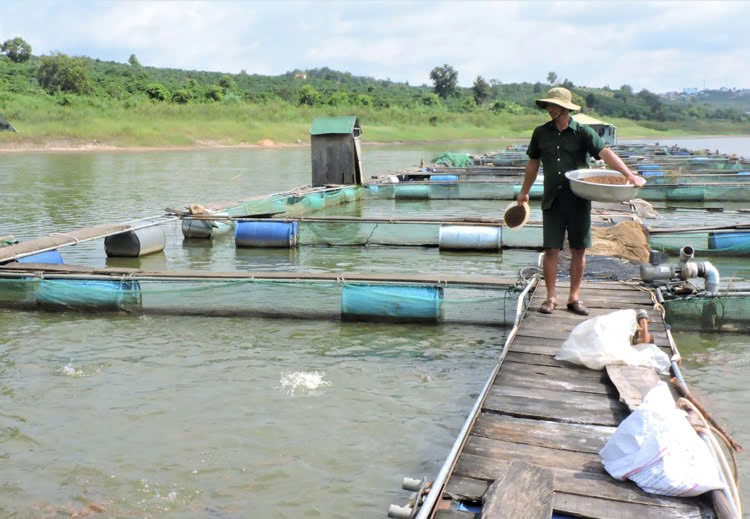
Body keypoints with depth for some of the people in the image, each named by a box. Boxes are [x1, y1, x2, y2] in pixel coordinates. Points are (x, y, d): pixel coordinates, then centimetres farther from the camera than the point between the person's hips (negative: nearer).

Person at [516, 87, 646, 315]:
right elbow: (533, 163, 18)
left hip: (579, 201, -1)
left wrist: (629, 174, -27)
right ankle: (551, 298, 8)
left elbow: (606, 154, -14)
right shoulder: (541, 133, 7)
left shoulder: (583, 133, -1)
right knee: (551, 250, -2)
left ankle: (574, 298, 15)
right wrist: (524, 192, 24)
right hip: (552, 201, 1)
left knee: (579, 251, 4)